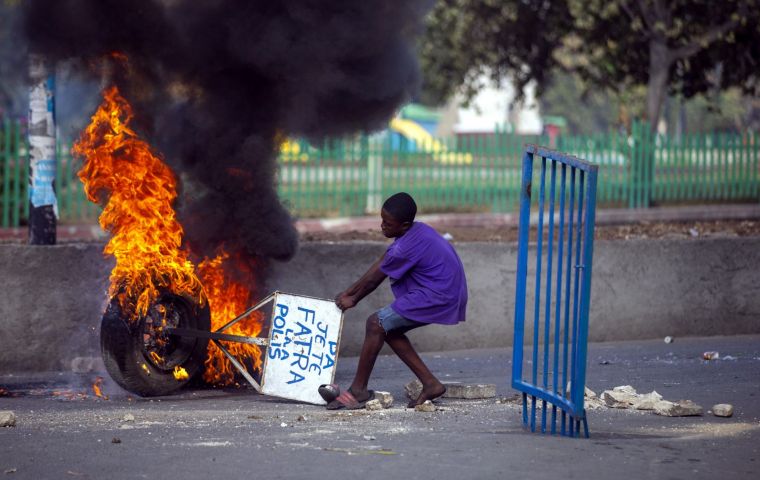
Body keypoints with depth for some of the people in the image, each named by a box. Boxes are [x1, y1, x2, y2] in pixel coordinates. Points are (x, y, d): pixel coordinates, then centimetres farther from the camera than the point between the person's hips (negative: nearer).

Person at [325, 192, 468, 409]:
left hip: (437, 298, -10)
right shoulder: (414, 232, 10)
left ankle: (358, 390, -4)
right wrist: (349, 292, 16)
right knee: (389, 330, 13)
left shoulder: (406, 248, -20)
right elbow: (379, 265, 15)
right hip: (446, 295, 10)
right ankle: (430, 383, 13)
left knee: (376, 323, -11)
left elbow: (373, 279, -5)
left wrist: (353, 299, 12)